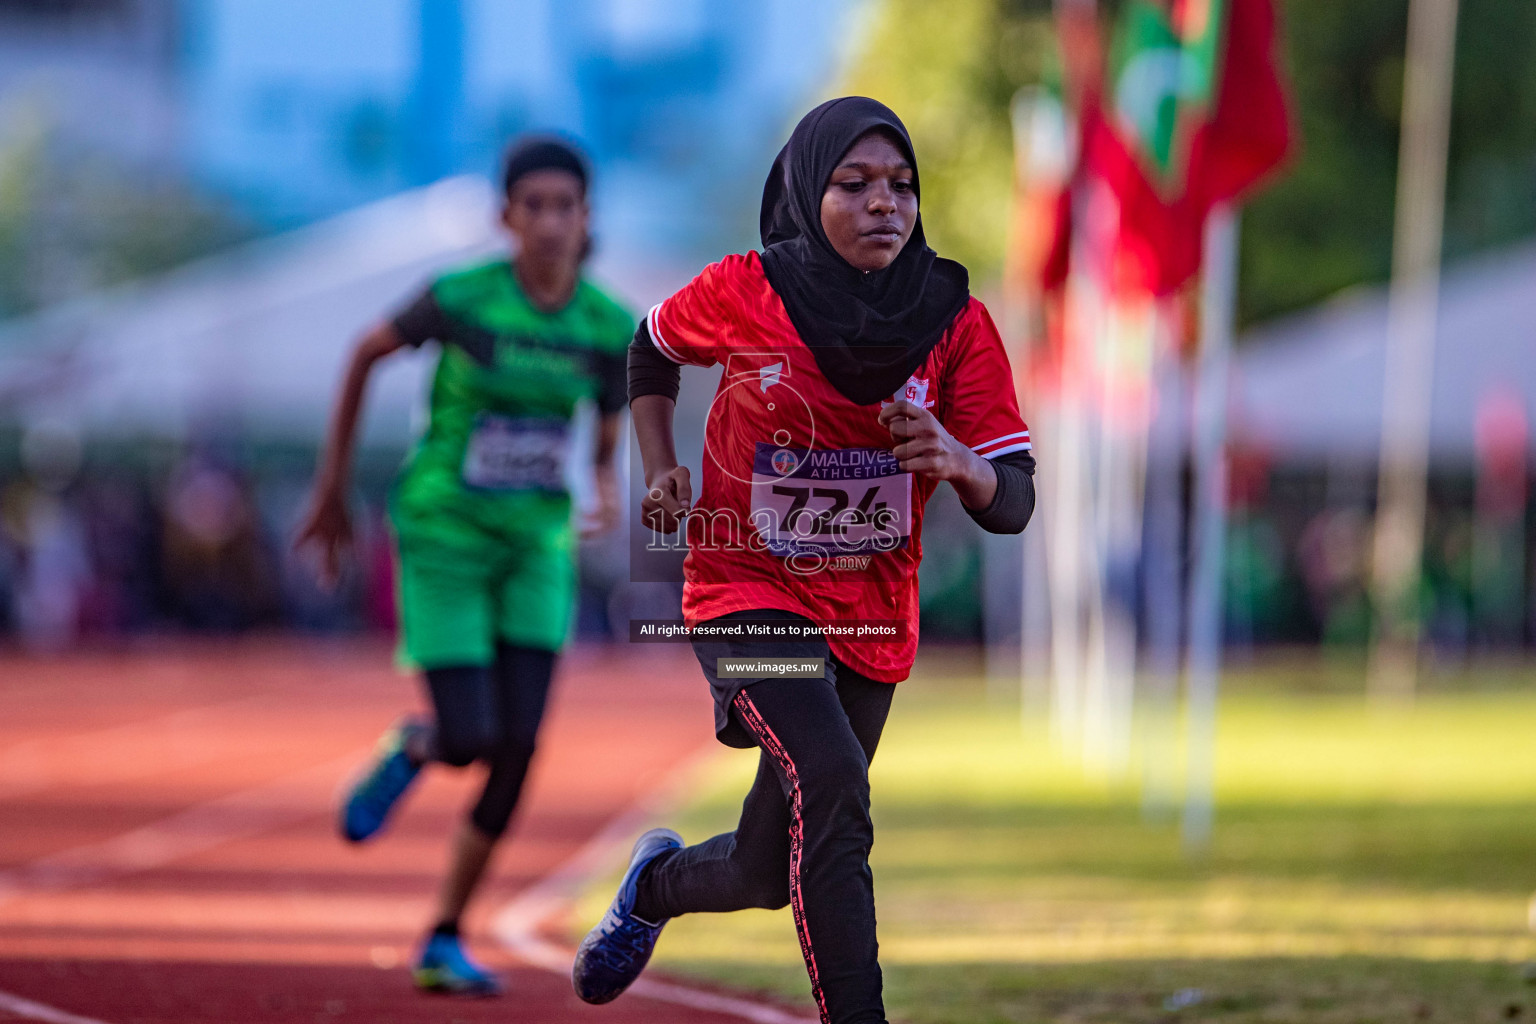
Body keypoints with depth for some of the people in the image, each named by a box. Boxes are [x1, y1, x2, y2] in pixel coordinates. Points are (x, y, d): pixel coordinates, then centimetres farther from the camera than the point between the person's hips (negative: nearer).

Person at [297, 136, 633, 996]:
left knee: (519, 752, -7)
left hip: (536, 548, 3)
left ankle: (446, 941, 10)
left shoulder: (612, 328, -6)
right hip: (443, 533, -3)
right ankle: (413, 748, 25)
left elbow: (608, 448, 5)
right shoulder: (461, 299, -15)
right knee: (469, 742, -15)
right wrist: (333, 488, 7)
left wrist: (610, 493, -20)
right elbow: (367, 353, 1)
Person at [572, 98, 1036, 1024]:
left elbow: (1013, 506, -12)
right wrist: (661, 471, -3)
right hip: (749, 594, -3)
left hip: (874, 616, 3)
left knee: (769, 875, 13)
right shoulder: (745, 294, -13)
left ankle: (660, 884, 47)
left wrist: (959, 460, -33)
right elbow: (653, 348, 11)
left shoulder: (955, 321, -10)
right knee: (832, 787, -30)